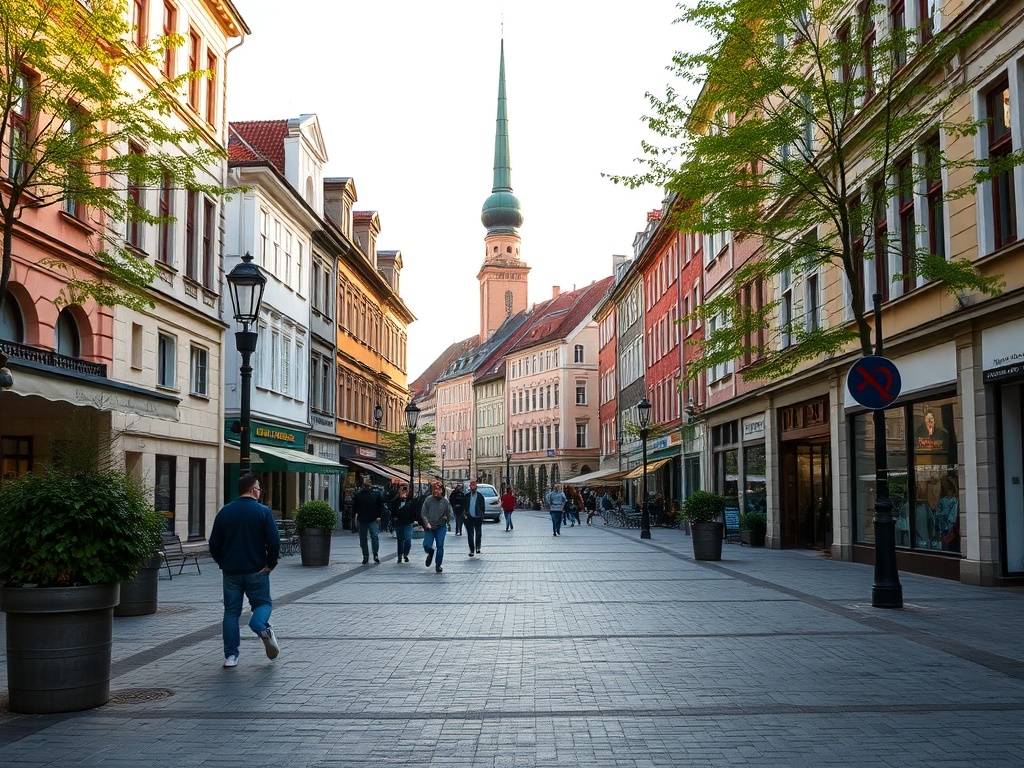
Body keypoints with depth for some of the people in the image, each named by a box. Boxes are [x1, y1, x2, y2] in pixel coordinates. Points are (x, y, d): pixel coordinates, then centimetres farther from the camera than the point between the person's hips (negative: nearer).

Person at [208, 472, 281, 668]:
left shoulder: (224, 512, 4)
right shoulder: (263, 512, -7)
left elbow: (214, 544, 7)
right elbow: (274, 541, -12)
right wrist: (271, 564, 0)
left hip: (230, 571, 3)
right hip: (256, 570, -3)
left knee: (231, 611, 8)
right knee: (263, 602, 12)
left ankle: (230, 655, 3)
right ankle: (261, 626, -21)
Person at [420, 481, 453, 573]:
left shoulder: (445, 501, -3)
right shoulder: (428, 500, -5)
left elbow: (449, 514, 3)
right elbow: (423, 513, -4)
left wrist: (448, 518, -13)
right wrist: (427, 523, -14)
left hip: (441, 527, 0)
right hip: (429, 527, 0)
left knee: (440, 546, -6)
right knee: (427, 546, -7)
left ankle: (438, 565, 9)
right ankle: (430, 553, 30)